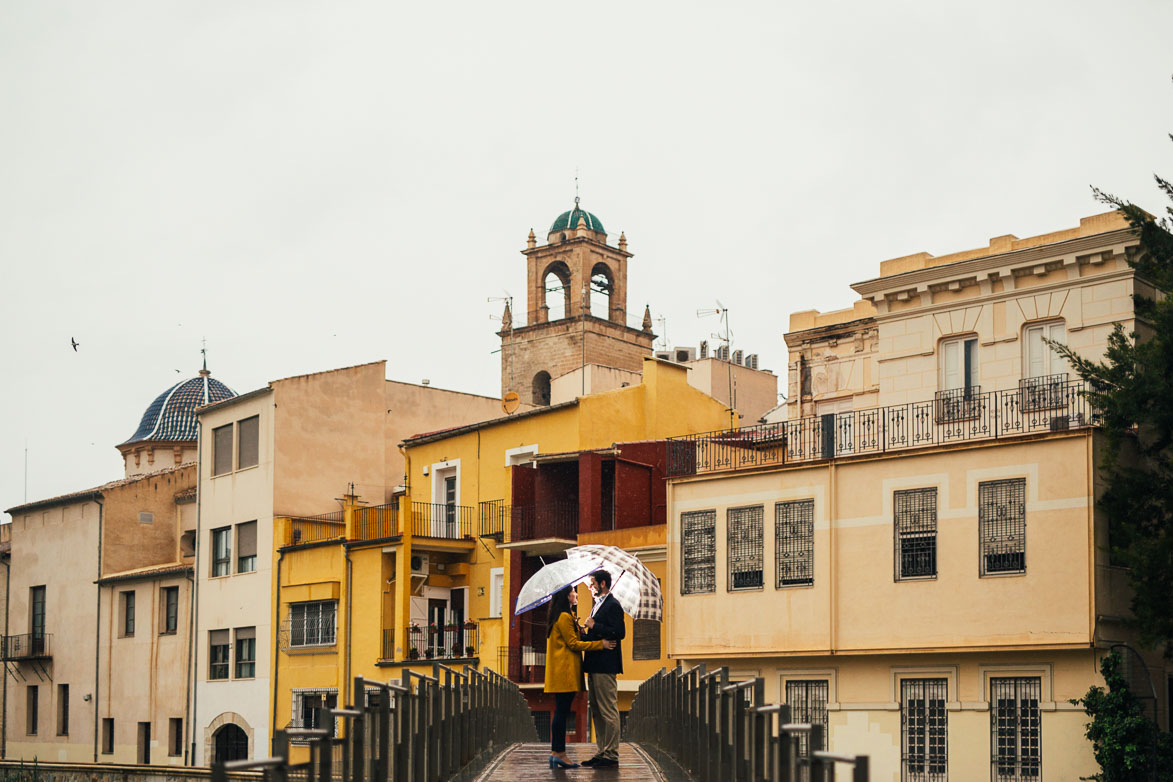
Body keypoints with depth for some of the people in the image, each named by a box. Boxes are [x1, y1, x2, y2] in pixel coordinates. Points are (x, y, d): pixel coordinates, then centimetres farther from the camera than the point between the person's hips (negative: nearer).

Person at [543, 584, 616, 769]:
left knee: (561, 712, 9)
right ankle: (559, 754, -9)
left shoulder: (566, 616, 20)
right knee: (562, 711, -9)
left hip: (562, 672, 11)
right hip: (565, 670, -11)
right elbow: (573, 643, -15)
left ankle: (556, 753, 9)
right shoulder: (564, 617, -12)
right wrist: (600, 644, -15)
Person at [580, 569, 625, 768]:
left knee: (608, 710, -7)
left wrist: (594, 626, -16)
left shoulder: (612, 605, -10)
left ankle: (611, 755, -5)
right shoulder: (599, 605, 21)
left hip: (605, 666, -11)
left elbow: (619, 632, -21)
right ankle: (602, 752, 17)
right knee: (597, 712, 12)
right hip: (595, 667, 11)